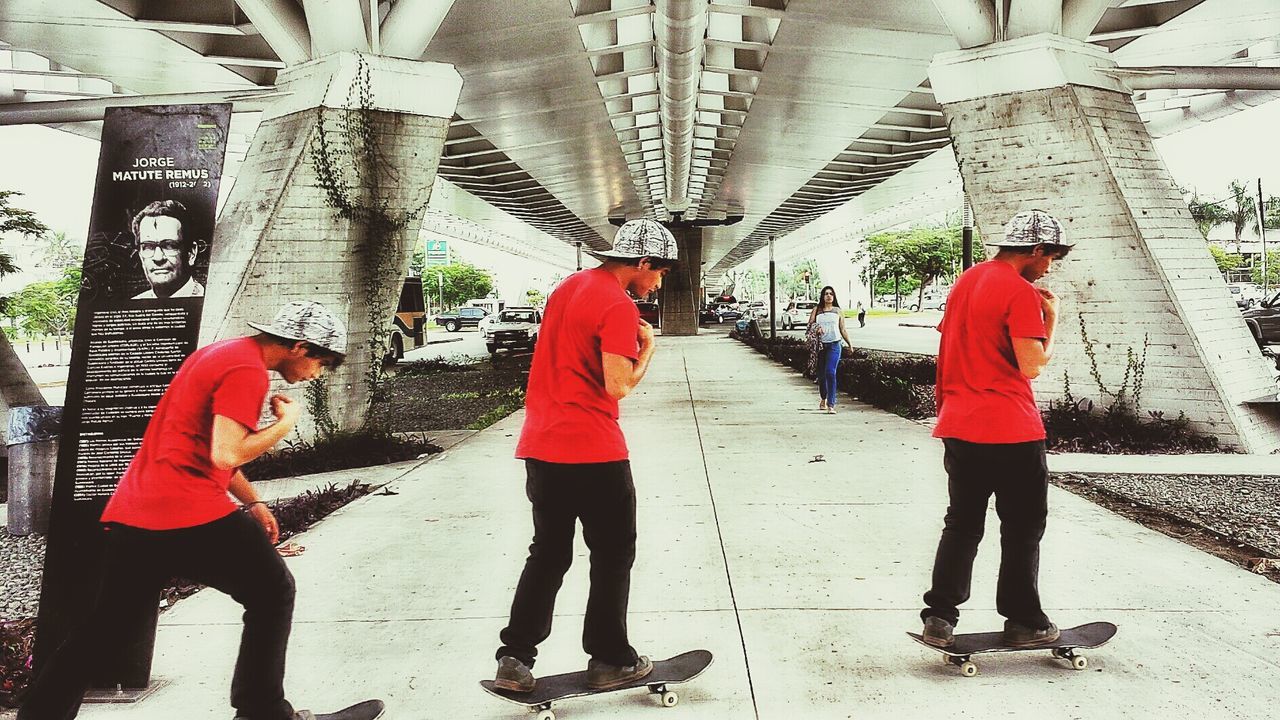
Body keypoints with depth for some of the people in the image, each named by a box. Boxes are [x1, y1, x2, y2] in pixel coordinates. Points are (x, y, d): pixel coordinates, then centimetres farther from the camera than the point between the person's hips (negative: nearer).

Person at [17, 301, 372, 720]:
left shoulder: (219, 353, 19)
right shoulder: (248, 370, -12)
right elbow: (226, 454, -22)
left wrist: (253, 503, 23)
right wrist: (286, 421, -7)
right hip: (190, 514, -9)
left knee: (103, 627, 17)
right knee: (273, 593, 6)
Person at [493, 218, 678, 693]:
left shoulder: (570, 286, 14)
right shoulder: (619, 306, -14)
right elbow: (618, 387, -19)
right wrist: (647, 347, -2)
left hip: (540, 445, 8)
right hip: (592, 451, -8)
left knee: (548, 554, 17)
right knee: (614, 555, 9)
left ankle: (514, 659, 18)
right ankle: (610, 661, 20)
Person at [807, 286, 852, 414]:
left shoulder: (838, 311, 10)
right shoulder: (816, 310, 8)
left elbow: (842, 330, 16)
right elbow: (810, 325, 4)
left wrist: (849, 343, 16)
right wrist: (814, 328, -17)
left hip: (834, 345, -1)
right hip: (820, 345, 2)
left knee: (830, 372, -16)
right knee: (821, 374, 9)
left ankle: (831, 404, -17)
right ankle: (823, 399, 34)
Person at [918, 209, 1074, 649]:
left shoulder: (966, 280, 13)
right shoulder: (1020, 291, -13)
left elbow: (945, 349, 18)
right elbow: (1032, 366, -18)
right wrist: (1051, 320, -3)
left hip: (959, 426, 7)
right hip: (1010, 430, -7)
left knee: (961, 525, 13)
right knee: (1023, 527, 9)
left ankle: (940, 617, 11)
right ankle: (1024, 622, 19)